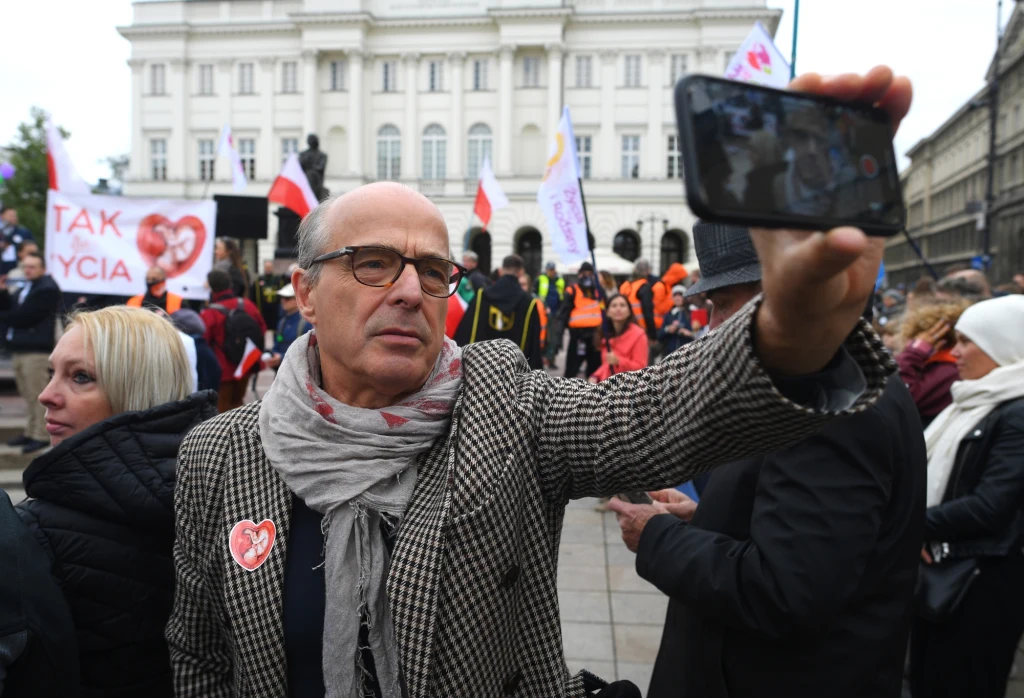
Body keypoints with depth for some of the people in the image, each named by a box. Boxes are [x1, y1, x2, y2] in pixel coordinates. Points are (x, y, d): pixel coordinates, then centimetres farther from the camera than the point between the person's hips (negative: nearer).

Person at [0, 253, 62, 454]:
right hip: (21, 347, 10)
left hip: (36, 348, -10)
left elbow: (25, 316, -17)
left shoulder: (47, 288, -10)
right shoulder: (27, 287, 21)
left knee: (37, 394, -7)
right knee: (28, 393, 14)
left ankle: (41, 435, -3)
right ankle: (31, 432, 23)